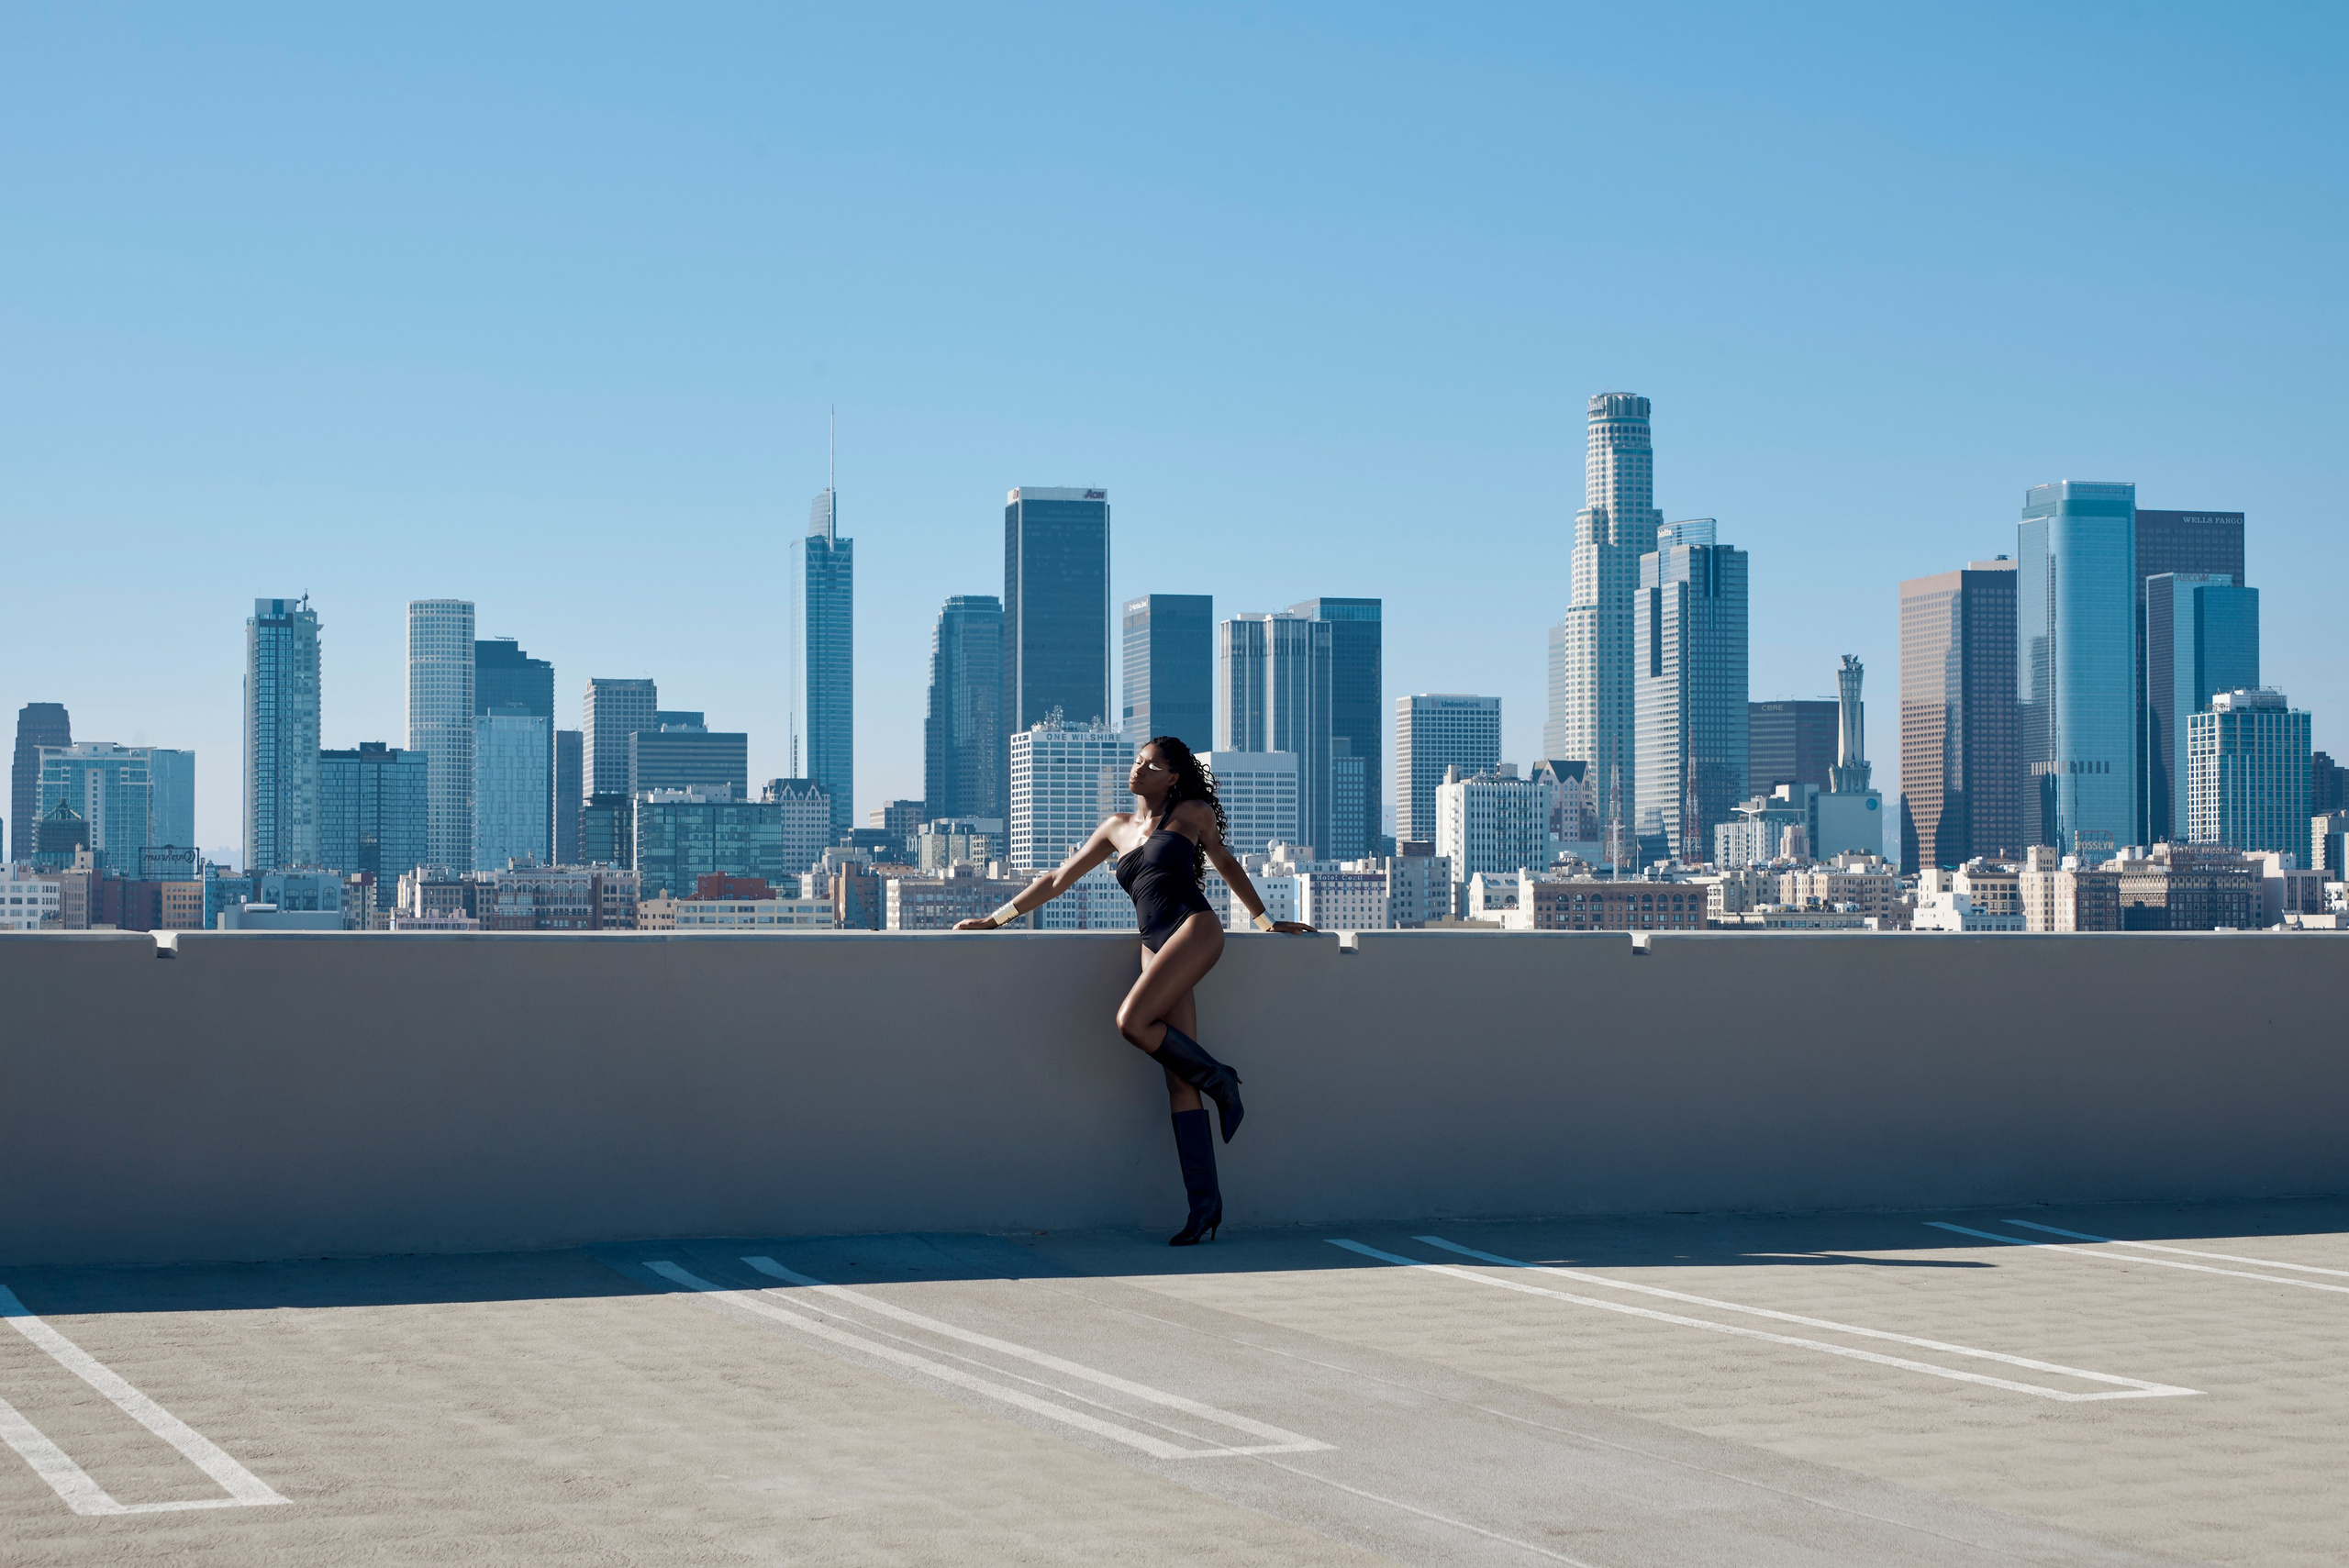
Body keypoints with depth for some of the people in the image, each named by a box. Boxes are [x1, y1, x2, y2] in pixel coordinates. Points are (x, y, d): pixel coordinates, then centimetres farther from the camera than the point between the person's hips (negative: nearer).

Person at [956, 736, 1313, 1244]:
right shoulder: (1118, 828, 22)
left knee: (1133, 1021, -29)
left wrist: (1265, 921, 28)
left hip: (1194, 927, -5)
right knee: (1179, 1081, -6)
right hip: (1155, 944, 5)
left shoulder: (1191, 813, 11)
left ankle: (1219, 1080, -7)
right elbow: (1058, 879, 26)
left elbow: (1226, 864, 24)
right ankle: (1204, 1201, -11)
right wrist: (997, 917, 26)